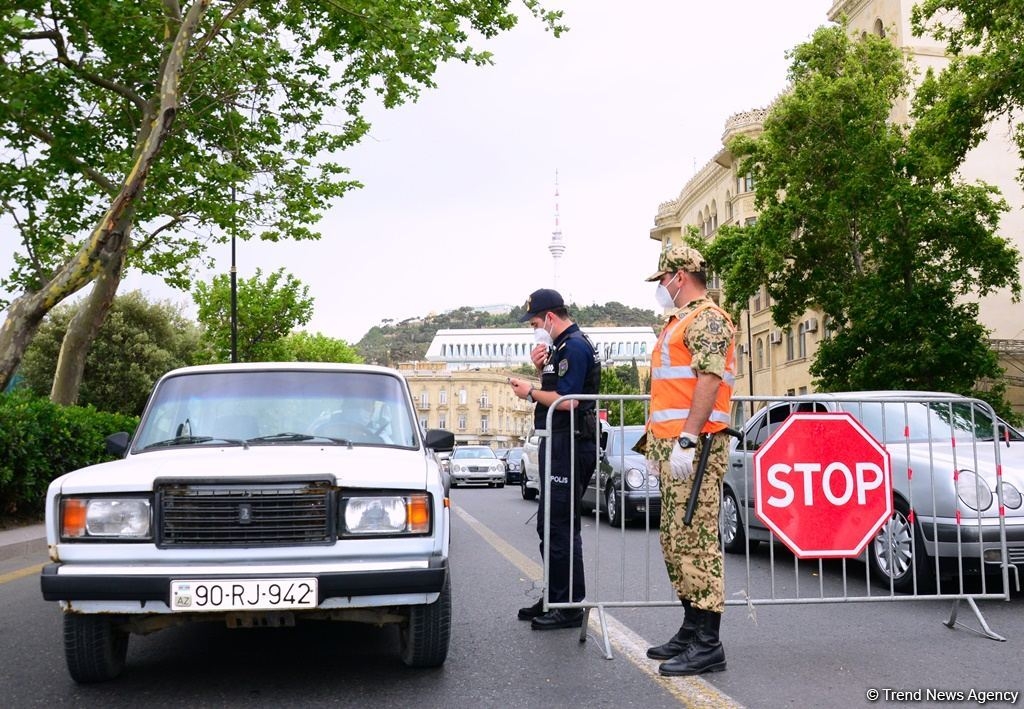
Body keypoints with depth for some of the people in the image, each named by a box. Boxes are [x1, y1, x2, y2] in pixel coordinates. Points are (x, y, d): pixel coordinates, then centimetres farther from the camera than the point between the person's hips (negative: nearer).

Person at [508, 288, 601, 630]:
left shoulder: (574, 346, -14)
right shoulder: (560, 346, 19)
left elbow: (567, 400, -22)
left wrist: (531, 392, -9)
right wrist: (541, 368, 7)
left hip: (570, 444, -11)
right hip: (558, 443, 11)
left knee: (561, 527, -7)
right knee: (550, 525, 16)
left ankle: (570, 607, 0)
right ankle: (555, 598, 26)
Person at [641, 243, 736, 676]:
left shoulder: (707, 318, -7)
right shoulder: (678, 322, 24)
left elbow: (709, 380, -19)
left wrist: (686, 440, -26)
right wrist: (655, 439, 23)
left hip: (694, 447, -10)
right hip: (671, 445, 10)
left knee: (696, 540, -9)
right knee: (675, 541, 13)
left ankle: (708, 644, -4)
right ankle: (692, 629, 23)